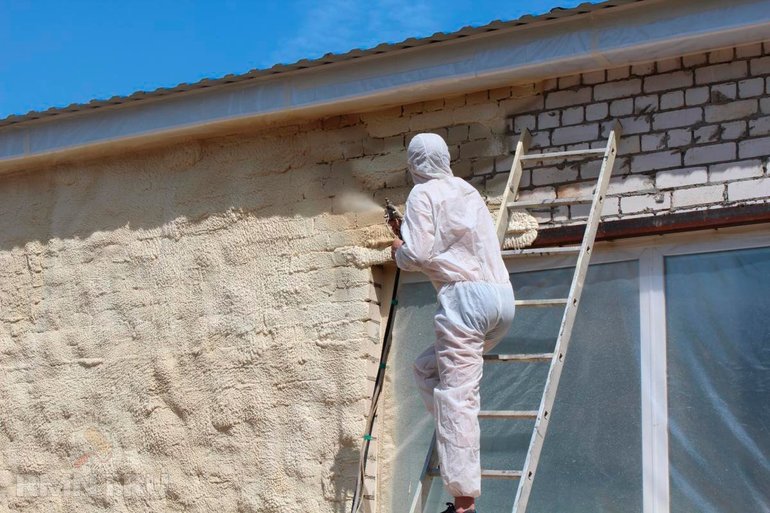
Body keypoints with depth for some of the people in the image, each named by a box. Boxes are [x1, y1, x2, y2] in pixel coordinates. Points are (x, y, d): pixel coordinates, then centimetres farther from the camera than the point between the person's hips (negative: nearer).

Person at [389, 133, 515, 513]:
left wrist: (399, 250, 11)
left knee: (455, 397, -9)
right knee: (427, 368, 20)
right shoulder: (467, 190, 24)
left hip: (466, 296, -8)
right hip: (502, 296, 8)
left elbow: (418, 256, -10)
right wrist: (408, 233, 34)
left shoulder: (423, 194, 0)